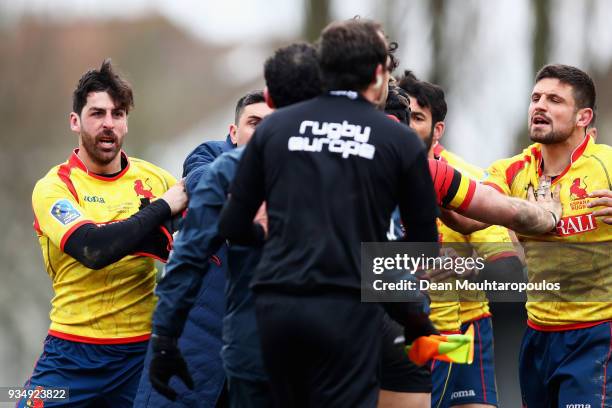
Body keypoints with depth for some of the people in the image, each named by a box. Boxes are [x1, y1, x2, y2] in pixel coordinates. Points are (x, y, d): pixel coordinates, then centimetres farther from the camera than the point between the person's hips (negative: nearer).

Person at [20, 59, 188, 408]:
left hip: (142, 351, 2)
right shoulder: (54, 186, -5)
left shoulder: (152, 178, 4)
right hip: (73, 352, -2)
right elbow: (93, 249, -21)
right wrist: (161, 208, -19)